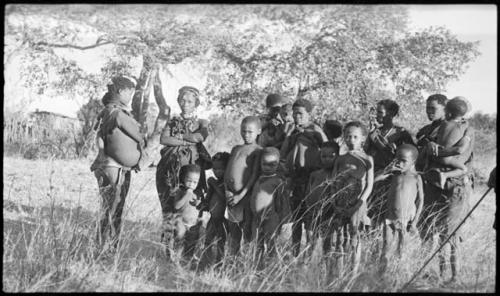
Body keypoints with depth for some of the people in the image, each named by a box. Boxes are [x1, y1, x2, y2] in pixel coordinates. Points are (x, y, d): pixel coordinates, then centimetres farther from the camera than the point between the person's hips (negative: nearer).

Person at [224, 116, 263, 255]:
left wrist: (241, 195, -13)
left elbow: (255, 175, -9)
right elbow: (227, 171, 16)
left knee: (248, 231, -3)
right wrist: (226, 190, 2)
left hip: (245, 195, -6)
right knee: (233, 232, 12)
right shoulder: (236, 148, 18)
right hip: (231, 196, 6)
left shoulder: (257, 150, -2)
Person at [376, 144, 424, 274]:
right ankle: (381, 272, 11)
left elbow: (420, 200, -3)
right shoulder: (394, 174, 4)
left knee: (402, 250, 5)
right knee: (386, 247, 3)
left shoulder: (416, 178, -4)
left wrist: (414, 222, -6)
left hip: (406, 219, -2)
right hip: (390, 218, 3)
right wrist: (388, 171, -10)